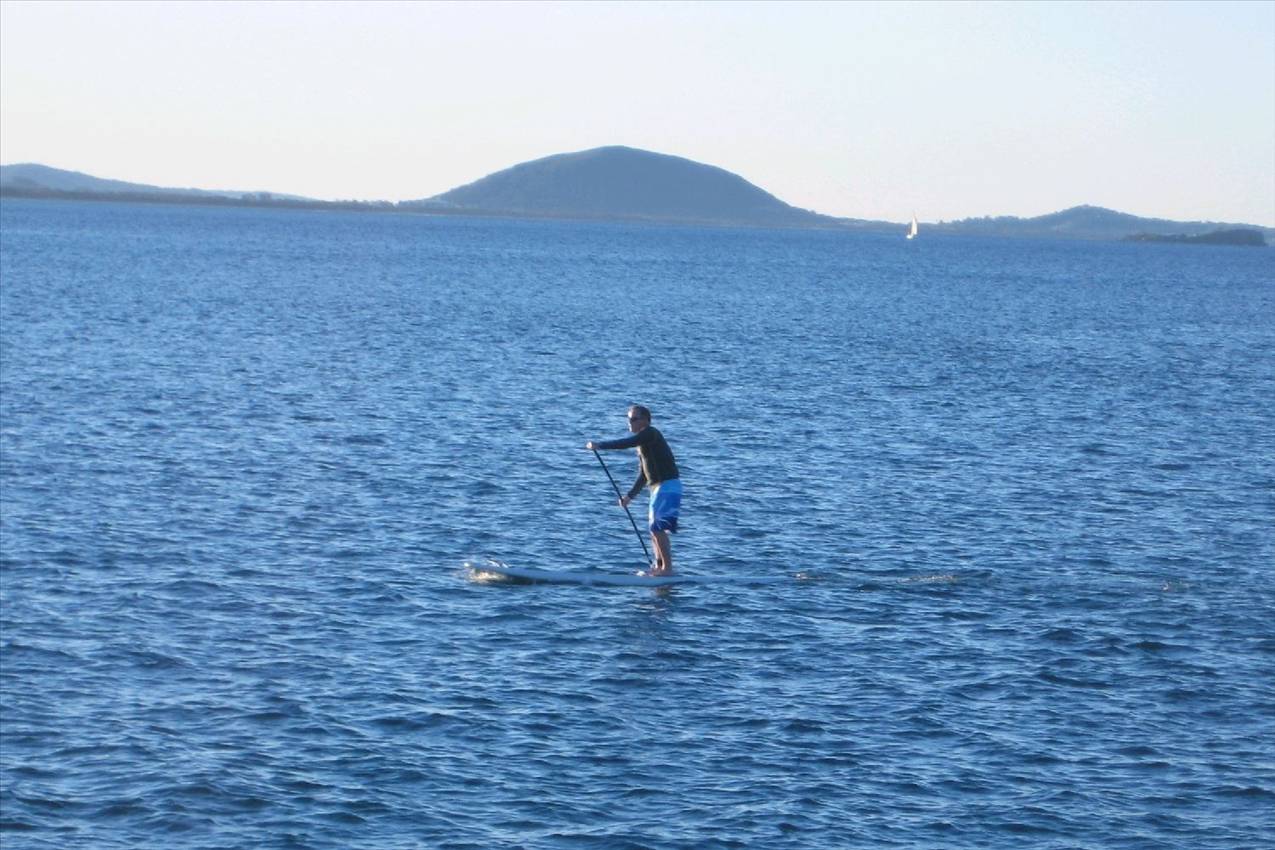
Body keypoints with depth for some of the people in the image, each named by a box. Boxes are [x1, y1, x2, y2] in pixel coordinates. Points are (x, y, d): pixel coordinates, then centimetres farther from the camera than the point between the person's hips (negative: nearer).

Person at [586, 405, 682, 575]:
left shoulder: (650, 433, -11)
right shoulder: (642, 443, 19)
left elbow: (625, 443, -25)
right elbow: (643, 476, 22)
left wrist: (599, 445, -21)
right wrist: (630, 496, 16)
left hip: (668, 486, -10)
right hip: (659, 488, 10)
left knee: (657, 528, -13)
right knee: (654, 528, 14)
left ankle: (667, 567, -10)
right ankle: (659, 566, 20)